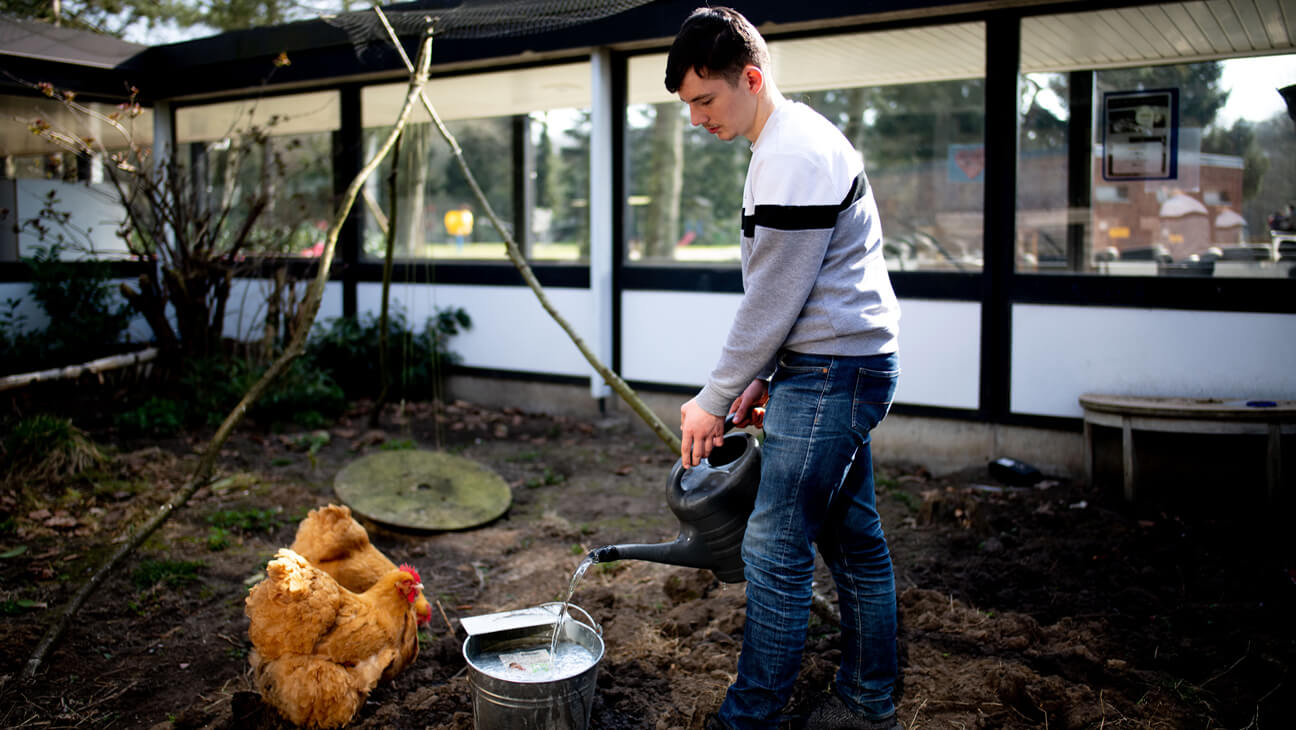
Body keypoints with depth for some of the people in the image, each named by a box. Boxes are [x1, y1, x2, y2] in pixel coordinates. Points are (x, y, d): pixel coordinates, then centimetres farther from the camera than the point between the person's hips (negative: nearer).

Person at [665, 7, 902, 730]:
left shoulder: (794, 156, -18)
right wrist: (759, 380, 15)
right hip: (852, 366, 11)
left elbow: (772, 300, -18)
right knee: (852, 536, 16)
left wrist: (715, 400, -9)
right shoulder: (796, 139, 16)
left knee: (775, 548, -5)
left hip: (831, 372, -11)